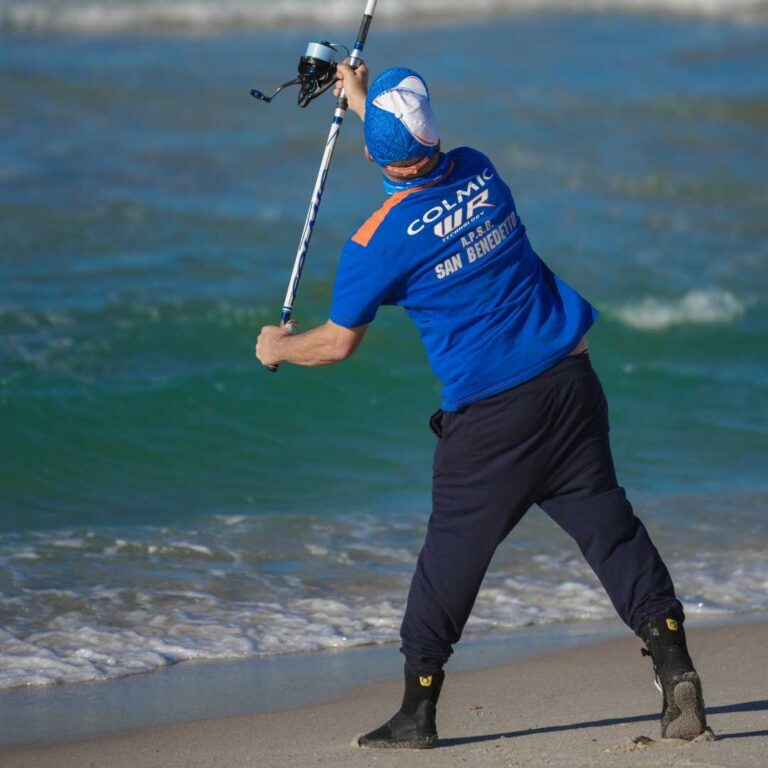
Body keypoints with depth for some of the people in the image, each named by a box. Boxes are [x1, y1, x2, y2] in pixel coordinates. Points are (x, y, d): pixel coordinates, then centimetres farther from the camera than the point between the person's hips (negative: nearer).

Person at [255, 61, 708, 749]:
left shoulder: (379, 241, -10)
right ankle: (673, 662, -8)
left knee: (453, 550, 8)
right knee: (608, 525, 4)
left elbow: (338, 343, 3)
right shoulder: (480, 172, 4)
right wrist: (365, 102, 41)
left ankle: (419, 709, 16)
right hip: (569, 382, 4)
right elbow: (426, 162, 31)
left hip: (490, 419, -4)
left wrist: (277, 348, 23)